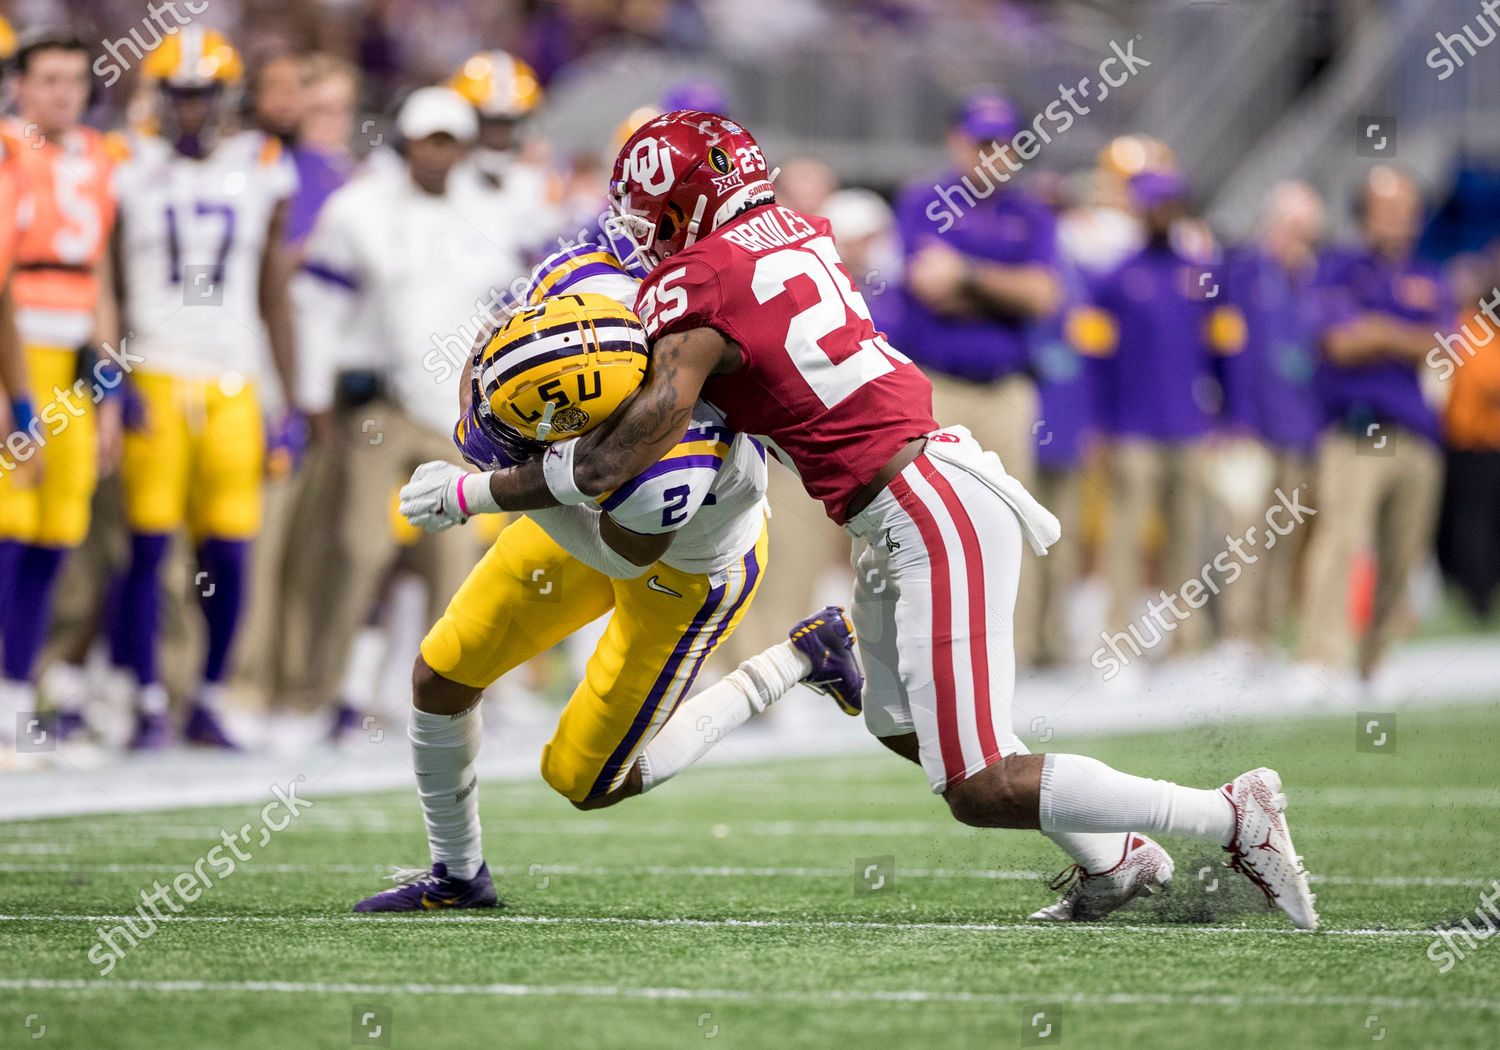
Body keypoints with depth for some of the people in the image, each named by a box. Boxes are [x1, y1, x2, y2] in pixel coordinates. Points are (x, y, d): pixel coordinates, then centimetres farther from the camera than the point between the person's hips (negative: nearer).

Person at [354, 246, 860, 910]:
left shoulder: (672, 468, -48)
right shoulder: (594, 286, -33)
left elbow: (620, 558, -26)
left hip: (682, 574, -6)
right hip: (598, 499, 6)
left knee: (585, 781, 7)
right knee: (439, 677, 5)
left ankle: (800, 660, 19)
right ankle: (457, 875, 30)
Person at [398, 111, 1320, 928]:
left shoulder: (695, 289, -12)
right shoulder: (795, 232, 12)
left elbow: (612, 466, -13)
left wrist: (472, 493, -1)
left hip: (929, 515, -9)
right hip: (929, 493, 9)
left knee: (981, 790, -7)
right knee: (899, 724, 26)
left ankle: (1231, 817, -5)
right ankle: (1113, 862, 29)